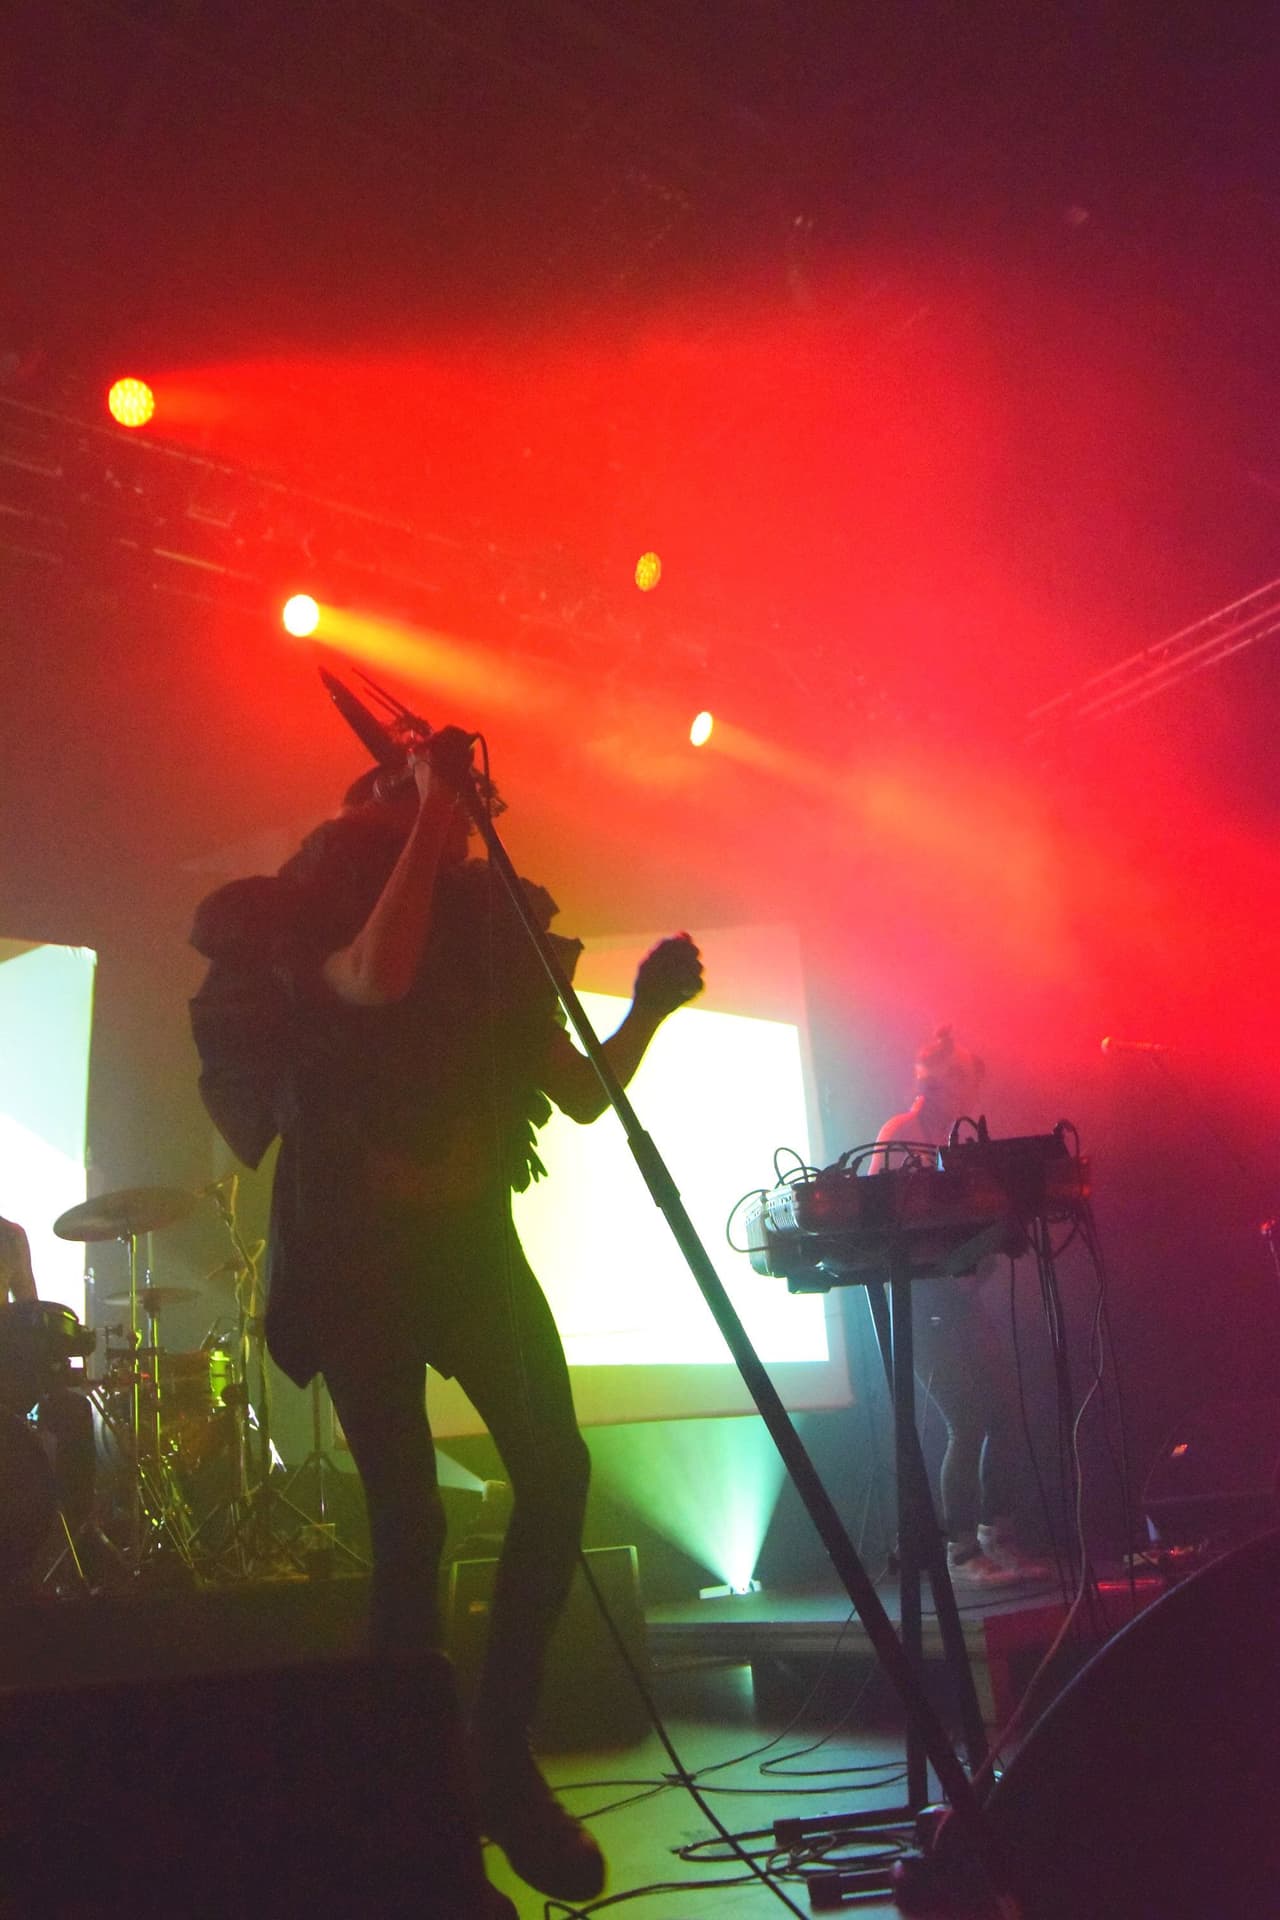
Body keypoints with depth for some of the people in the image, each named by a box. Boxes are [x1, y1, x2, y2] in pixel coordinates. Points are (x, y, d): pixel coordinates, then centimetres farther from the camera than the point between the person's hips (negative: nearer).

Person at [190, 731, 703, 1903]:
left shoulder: (491, 924, 10)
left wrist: (649, 1009, -9)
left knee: (555, 1471, -10)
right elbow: (375, 978, -30)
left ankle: (502, 1762, 6)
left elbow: (582, 1095, 8)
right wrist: (430, 813, -23)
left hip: (469, 1235, 4)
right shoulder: (316, 898, -3)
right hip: (356, 1242, -4)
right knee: (410, 1512, -8)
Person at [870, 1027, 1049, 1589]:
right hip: (920, 1299, -8)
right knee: (967, 1424, -8)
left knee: (1001, 1419, 5)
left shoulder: (953, 1137, 16)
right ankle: (961, 1554, 3)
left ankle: (998, 1540, 16)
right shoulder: (900, 1134, -7)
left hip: (959, 1295, 8)